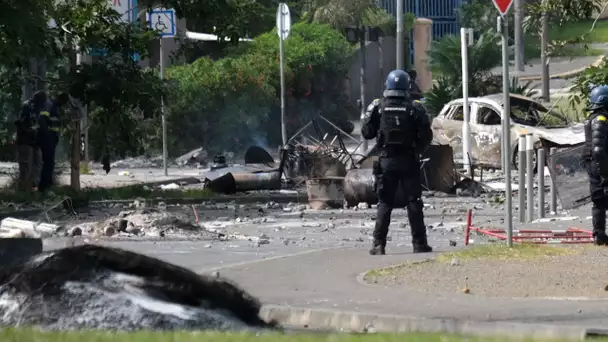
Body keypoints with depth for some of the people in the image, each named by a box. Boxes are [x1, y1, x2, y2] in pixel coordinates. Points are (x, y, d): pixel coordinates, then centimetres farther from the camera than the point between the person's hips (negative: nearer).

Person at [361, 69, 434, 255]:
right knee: (414, 202, 6)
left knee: (384, 203, 6)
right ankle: (419, 243, 6)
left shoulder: (378, 107, -3)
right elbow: (426, 136, -6)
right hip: (409, 161, -1)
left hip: (386, 161, 1)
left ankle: (379, 244, 0)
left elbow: (366, 133, 0)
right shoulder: (415, 108, -5)